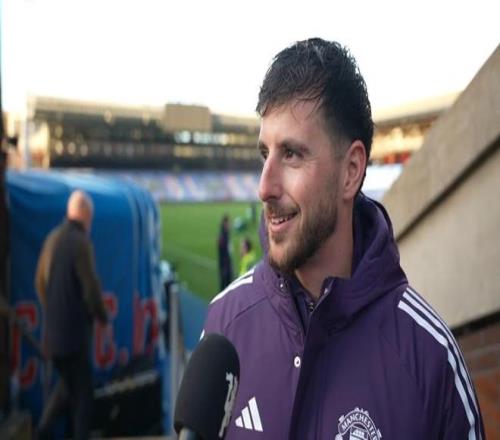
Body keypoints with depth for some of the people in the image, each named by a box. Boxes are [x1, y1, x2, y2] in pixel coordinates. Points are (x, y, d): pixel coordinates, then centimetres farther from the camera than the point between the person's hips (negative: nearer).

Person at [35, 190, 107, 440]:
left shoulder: (52, 239, 5)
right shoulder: (81, 242, -17)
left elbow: (40, 282, 13)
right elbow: (91, 288, -18)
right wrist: (102, 316, 0)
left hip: (52, 330, 7)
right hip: (74, 330, -7)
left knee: (67, 384, 22)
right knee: (83, 392, 6)